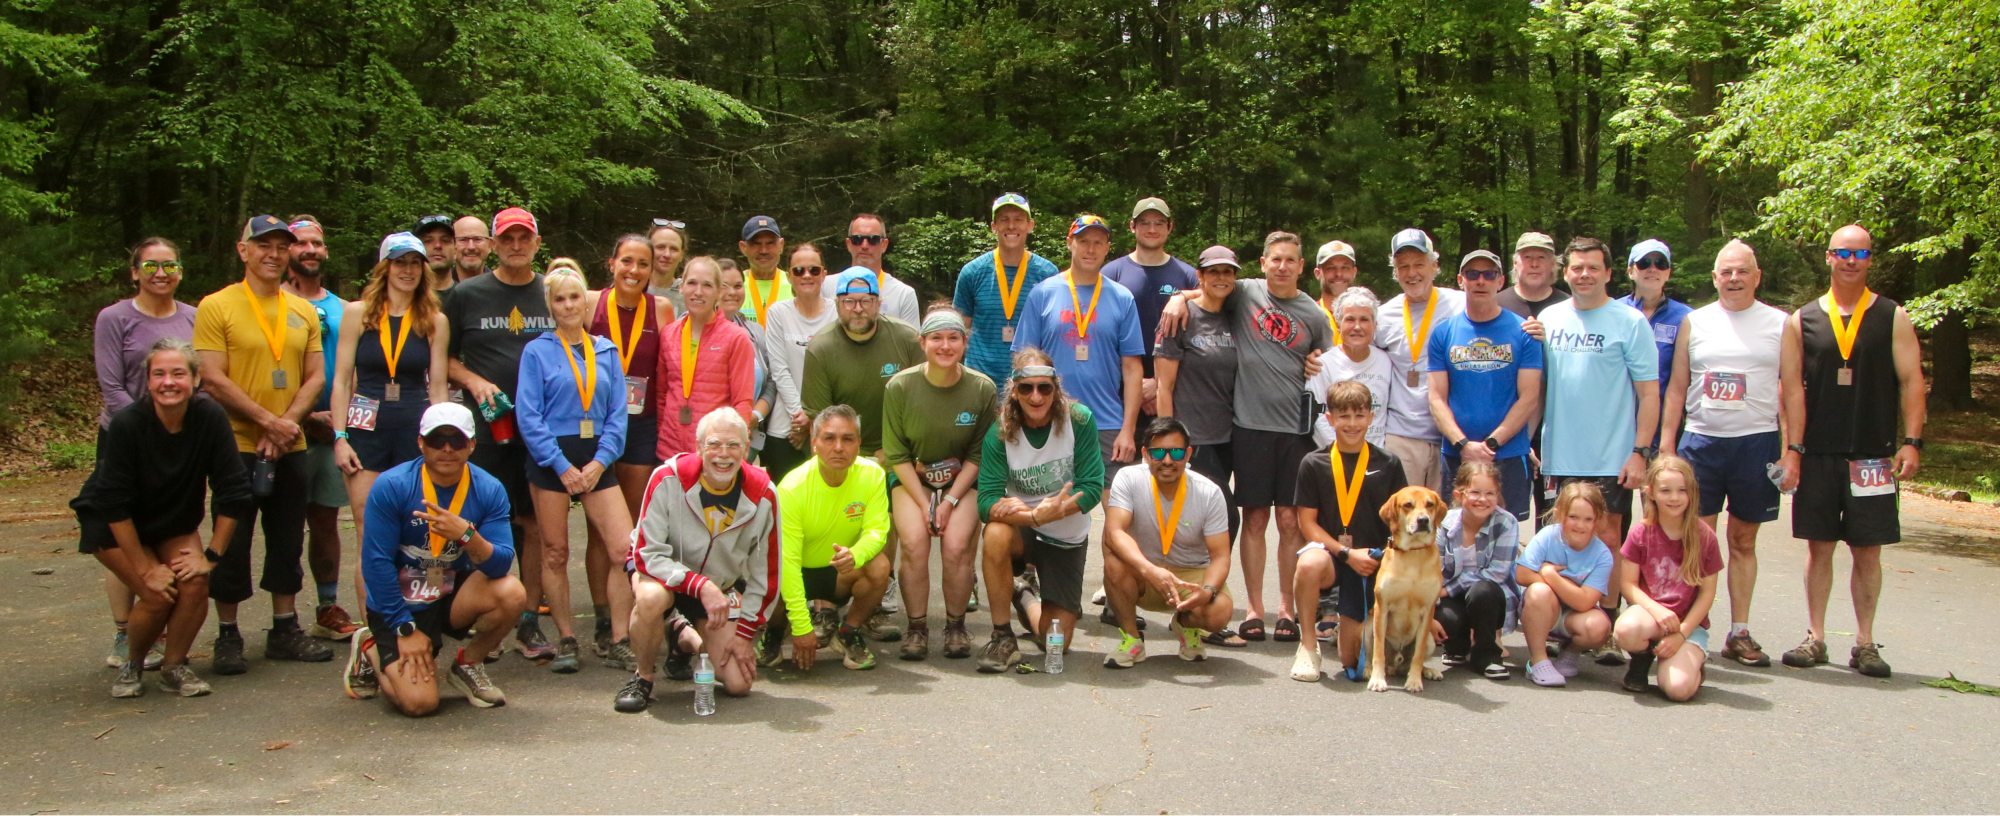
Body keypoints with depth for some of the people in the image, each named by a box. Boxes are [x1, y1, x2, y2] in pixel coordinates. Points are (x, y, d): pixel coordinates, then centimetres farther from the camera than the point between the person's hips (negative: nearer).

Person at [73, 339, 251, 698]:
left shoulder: (210, 417, -22)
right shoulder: (127, 423, -28)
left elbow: (234, 492, -17)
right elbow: (115, 505, -23)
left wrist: (211, 555, -18)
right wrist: (146, 569, -21)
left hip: (175, 524, 3)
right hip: (113, 526, -2)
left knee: (194, 584, -19)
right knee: (158, 596, -18)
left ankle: (174, 666, 5)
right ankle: (131, 665, 11)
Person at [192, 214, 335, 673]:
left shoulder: (303, 311, 10)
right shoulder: (217, 307, -4)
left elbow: (315, 377, 7)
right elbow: (214, 380, -11)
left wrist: (288, 423, -9)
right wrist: (268, 421, -15)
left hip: (290, 448, 5)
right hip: (236, 446, -4)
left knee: (288, 542, 11)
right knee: (232, 545, 2)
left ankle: (285, 630, 22)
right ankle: (227, 635, 14)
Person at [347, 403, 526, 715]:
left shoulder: (488, 490, -10)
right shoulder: (391, 486, -16)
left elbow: (500, 563, -18)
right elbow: (376, 563, -14)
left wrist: (467, 535, -38)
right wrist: (405, 629, -14)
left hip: (454, 597, 3)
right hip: (399, 604, -3)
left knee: (512, 592, -27)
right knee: (418, 702, -18)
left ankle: (467, 665, 2)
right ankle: (370, 650, 16)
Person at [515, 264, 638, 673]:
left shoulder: (606, 351, 10)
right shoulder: (537, 351, 0)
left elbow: (618, 413, 7)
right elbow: (529, 417, -6)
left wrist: (600, 462, -6)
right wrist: (562, 466, -12)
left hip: (596, 460, 3)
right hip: (550, 460, -3)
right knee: (555, 554, 4)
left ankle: (619, 643, 2)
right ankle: (566, 640, 17)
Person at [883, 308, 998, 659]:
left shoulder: (982, 389, -9)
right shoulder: (900, 386, -10)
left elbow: (979, 454, -3)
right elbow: (896, 454, -5)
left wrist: (950, 501, -13)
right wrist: (924, 504, -13)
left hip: (963, 481, 0)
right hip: (912, 478, 0)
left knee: (956, 545, -22)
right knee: (914, 542, -24)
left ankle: (956, 625, 0)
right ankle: (916, 627, -6)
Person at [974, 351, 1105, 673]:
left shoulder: (1080, 420, -17)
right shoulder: (1000, 433, -17)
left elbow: (1092, 487, -20)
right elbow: (987, 502, -25)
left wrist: (1044, 513, -32)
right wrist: (1035, 516, -43)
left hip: (1068, 540, 1)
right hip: (1023, 534, -1)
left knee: (1057, 641, -3)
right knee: (995, 535, -38)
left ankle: (1026, 599, 34)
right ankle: (1002, 637, -18)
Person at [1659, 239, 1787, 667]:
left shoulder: (1780, 324, 5)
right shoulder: (1694, 322, 8)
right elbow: (1677, 387, 9)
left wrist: (1788, 450, -4)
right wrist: (1665, 445, 2)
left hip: (1757, 442, -1)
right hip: (1701, 440, 1)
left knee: (1743, 540, 7)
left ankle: (1739, 633, 14)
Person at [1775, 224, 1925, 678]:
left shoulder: (1892, 318, 5)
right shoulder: (1802, 320, 6)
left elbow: (1911, 381, 2)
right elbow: (1793, 387, 2)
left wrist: (1911, 441, -8)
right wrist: (1792, 449, -5)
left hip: (1873, 455, -1)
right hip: (1817, 454, 1)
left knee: (1868, 551, 3)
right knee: (1819, 547, 5)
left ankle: (1865, 643, 12)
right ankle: (1815, 639, 13)